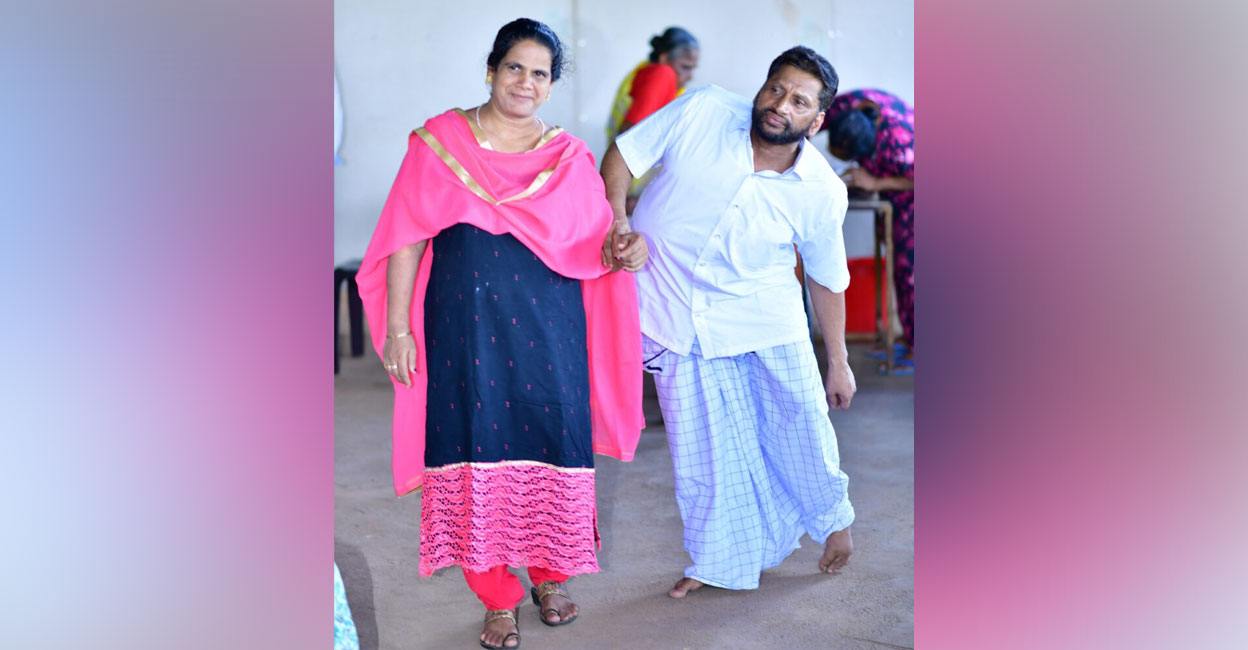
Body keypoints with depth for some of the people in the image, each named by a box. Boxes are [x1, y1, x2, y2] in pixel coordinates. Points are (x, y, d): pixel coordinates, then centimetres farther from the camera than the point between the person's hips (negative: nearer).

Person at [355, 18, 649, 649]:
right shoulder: (439, 141, 2)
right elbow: (407, 240, 1)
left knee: (551, 446, 4)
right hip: (465, 330, -1)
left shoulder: (569, 157, 7)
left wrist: (625, 249, -15)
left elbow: (594, 246, 8)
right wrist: (397, 328, -4)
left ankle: (549, 575, 28)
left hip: (548, 331, 1)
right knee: (478, 455, 1)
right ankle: (497, 599, 16)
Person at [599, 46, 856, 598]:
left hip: (765, 321, 0)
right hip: (678, 319, 0)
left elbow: (827, 279, 1)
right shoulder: (702, 113, -15)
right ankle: (719, 562, 27)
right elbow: (622, 154, -5)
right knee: (702, 449, 7)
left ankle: (830, 515, 43)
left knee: (803, 425, 10)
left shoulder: (822, 193, -12)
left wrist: (838, 362, 7)